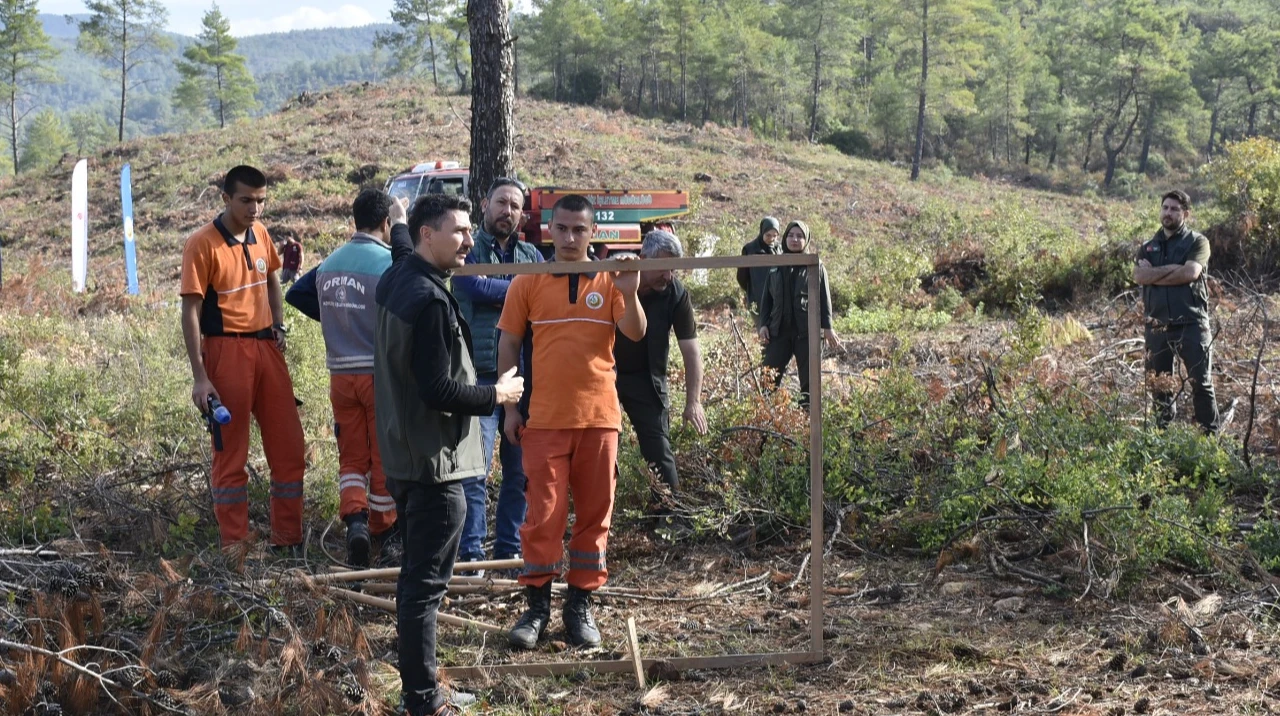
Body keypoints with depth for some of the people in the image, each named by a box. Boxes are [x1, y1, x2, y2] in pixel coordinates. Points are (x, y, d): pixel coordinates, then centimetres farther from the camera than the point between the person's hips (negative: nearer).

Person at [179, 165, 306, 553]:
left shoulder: (260, 233, 7)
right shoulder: (203, 244, -12)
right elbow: (190, 312, -14)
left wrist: (278, 324, 10)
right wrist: (200, 377, -18)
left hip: (266, 347, 6)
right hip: (226, 350, -6)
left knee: (289, 447, 8)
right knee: (231, 453, 2)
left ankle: (288, 540, 19)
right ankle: (235, 546, 10)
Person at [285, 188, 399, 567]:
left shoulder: (331, 262, 7)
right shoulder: (388, 262, -14)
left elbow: (295, 294, 16)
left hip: (341, 374, 5)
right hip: (381, 372, -5)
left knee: (352, 455, 13)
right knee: (385, 456, 11)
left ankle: (354, 518, -8)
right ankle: (382, 525, 23)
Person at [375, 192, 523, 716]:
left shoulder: (395, 278, 7)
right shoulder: (430, 300, -22)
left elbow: (399, 235, 33)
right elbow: (438, 390, -24)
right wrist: (495, 396, -11)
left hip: (402, 454, 10)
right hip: (435, 462, -10)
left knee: (415, 573, 18)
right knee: (426, 582, -4)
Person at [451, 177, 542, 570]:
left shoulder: (531, 256, 15)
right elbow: (476, 287, -15)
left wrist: (498, 294, -13)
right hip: (480, 375, -4)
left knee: (520, 470, 8)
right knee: (475, 470, -7)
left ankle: (509, 550, 18)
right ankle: (470, 554, 0)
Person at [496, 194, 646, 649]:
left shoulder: (609, 282, 4)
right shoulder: (527, 284, 3)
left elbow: (636, 334, -6)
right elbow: (508, 345, 7)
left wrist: (629, 295, -24)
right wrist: (510, 407, 3)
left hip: (598, 416, 1)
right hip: (544, 418, -1)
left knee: (594, 514, 6)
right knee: (544, 513, -2)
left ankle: (580, 605, 17)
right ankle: (537, 606, 8)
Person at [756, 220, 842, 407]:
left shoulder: (815, 267, 3)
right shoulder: (775, 267, 11)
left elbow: (824, 299, 1)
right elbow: (766, 298, 14)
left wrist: (827, 328, -4)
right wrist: (763, 324, 4)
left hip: (807, 332, -2)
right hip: (779, 331, 2)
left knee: (809, 379, 3)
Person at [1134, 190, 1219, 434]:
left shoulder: (1197, 242, 3)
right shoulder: (1149, 247, 15)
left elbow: (1190, 273, -16)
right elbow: (1138, 275, -5)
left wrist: (1154, 274, -6)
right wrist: (1172, 268, -13)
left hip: (1191, 324, -4)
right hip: (1157, 325, 4)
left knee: (1201, 382, -2)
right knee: (1158, 384, 9)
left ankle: (1210, 434, 5)